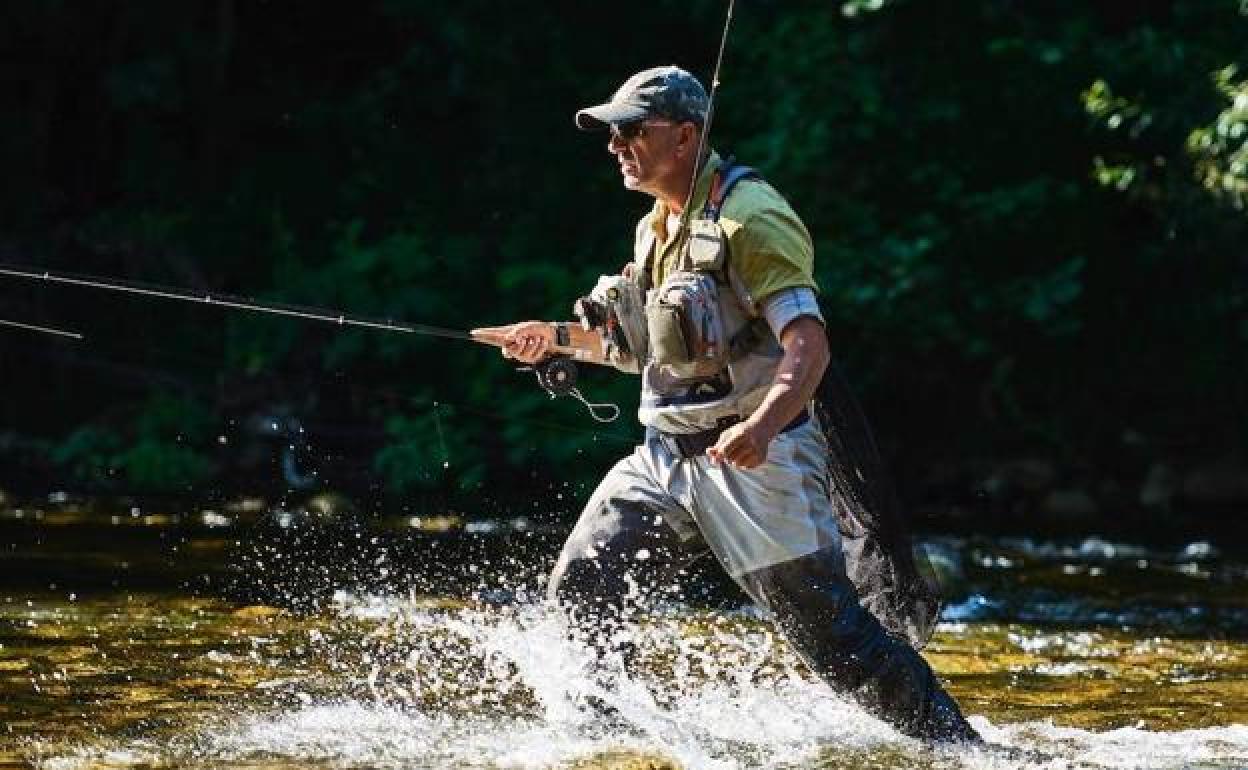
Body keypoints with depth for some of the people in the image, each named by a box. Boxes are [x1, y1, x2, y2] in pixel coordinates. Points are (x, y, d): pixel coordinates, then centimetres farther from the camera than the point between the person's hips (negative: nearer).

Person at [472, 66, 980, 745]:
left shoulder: (749, 218, -13)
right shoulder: (655, 229, 15)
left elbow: (808, 345, -24)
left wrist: (761, 426, -41)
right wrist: (557, 339, 21)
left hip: (752, 459, -8)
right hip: (666, 456, 9)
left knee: (828, 632, -10)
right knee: (577, 592, -2)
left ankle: (956, 746, -1)